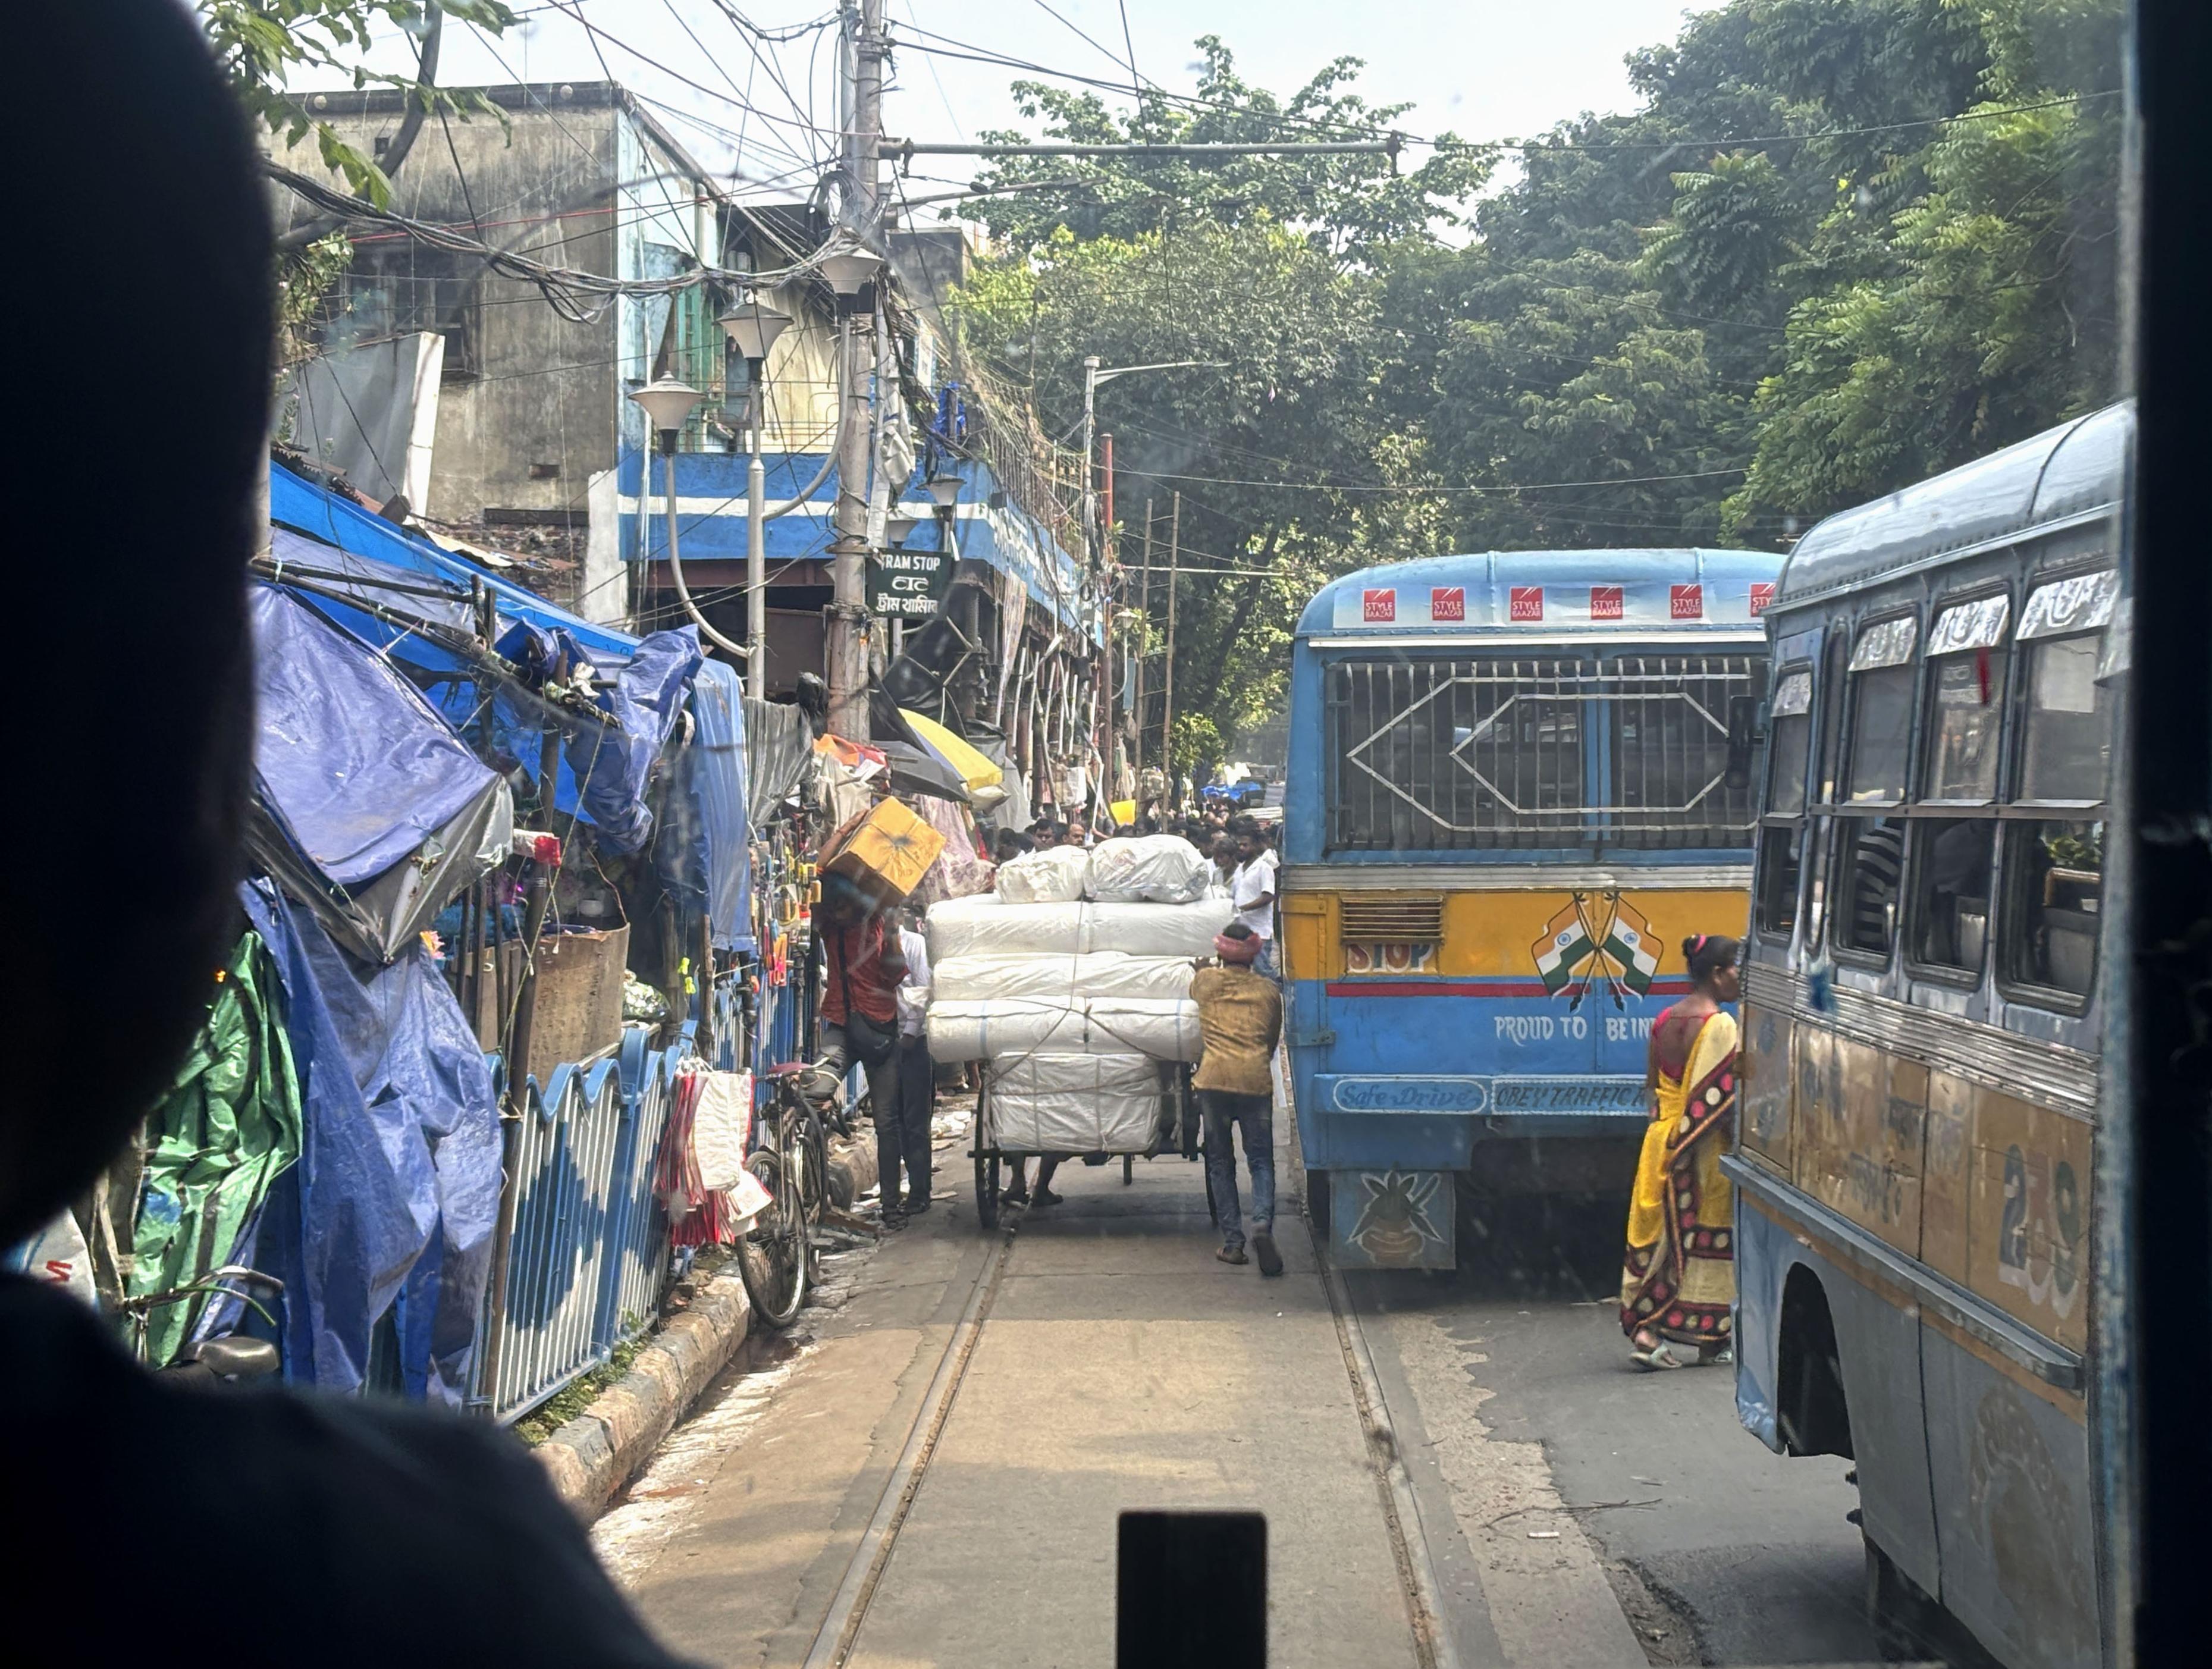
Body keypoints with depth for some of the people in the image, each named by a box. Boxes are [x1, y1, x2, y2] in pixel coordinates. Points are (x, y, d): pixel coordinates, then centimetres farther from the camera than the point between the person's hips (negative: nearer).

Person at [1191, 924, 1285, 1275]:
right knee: (1261, 1160, 5)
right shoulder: (1269, 990, 11)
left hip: (1213, 1079, 0)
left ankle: (1233, 1242, 5)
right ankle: (1263, 1224, -20)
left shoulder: (1205, 980, 8)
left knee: (1220, 1162, 9)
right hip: (1256, 1081, 0)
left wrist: (1211, 964, 52)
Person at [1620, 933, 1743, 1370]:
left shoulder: (1665, 1021, 7)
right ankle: (1711, 1339, 10)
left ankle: (1644, 1330, 6)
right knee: (1708, 1236, 3)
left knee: (1660, 1231, 9)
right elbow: (1725, 1100, -18)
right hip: (1705, 1154, -7)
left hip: (1661, 1143, 7)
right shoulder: (1720, 1026, -15)